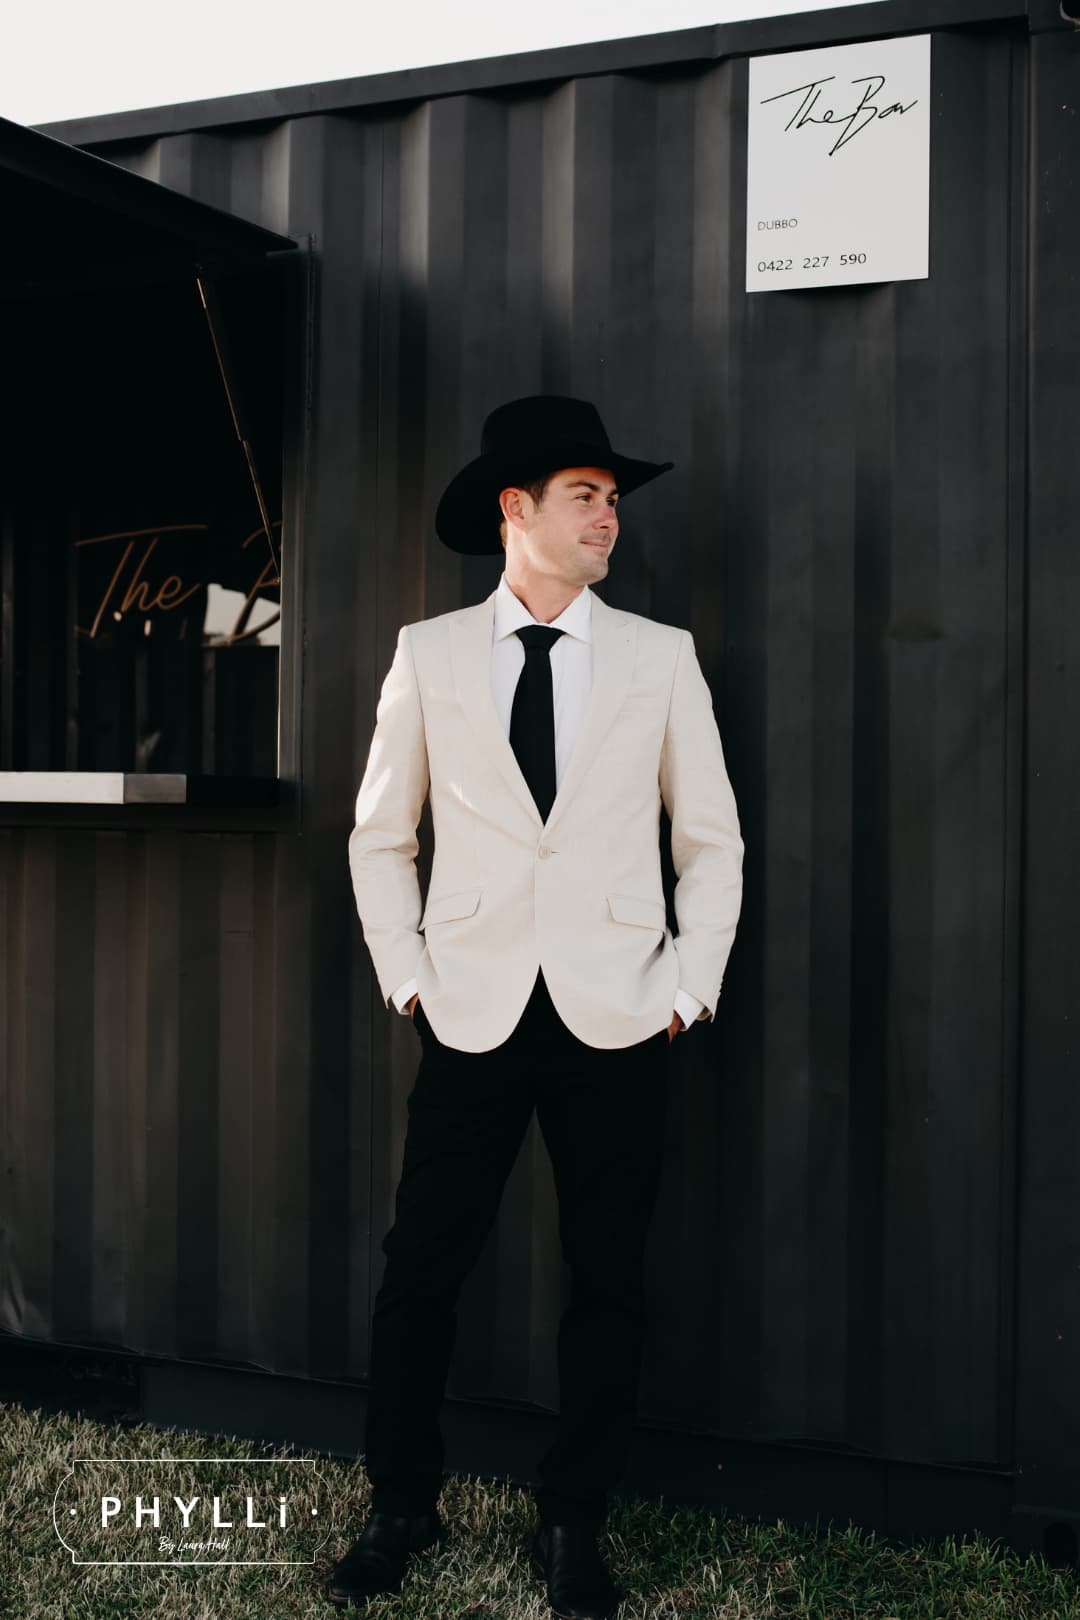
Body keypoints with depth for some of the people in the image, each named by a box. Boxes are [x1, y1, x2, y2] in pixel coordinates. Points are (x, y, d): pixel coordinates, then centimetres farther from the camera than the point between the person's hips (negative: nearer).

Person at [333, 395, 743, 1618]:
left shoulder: (659, 656, 6)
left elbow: (710, 838, 9)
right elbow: (380, 835, 11)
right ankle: (402, 1509, 23)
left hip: (615, 1016, 1)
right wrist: (404, 971, 3)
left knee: (608, 1279, 6)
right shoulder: (429, 654, 5)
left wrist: (693, 983, 1)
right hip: (475, 1013, 0)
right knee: (419, 1269, 3)